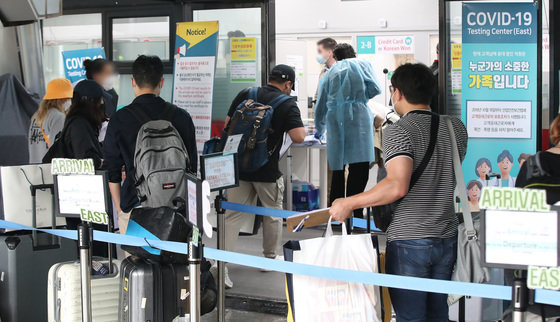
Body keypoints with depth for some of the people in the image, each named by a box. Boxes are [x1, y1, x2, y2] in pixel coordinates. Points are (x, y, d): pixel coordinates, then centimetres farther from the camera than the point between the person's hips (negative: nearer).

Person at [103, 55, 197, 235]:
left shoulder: (119, 119, -3)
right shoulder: (181, 117, 3)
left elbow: (112, 172, 1)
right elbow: (192, 168, 11)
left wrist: (119, 210, 12)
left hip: (134, 207, -2)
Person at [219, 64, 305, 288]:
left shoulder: (245, 95, 5)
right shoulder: (287, 105, -8)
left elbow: (227, 125, 10)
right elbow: (298, 137, -17)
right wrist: (298, 124, 4)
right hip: (267, 170, -3)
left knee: (232, 216, 3)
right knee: (273, 214, 18)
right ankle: (271, 259, 32)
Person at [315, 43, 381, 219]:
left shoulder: (329, 73, 22)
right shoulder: (363, 65, 14)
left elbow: (321, 104, 26)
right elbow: (374, 88, -1)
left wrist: (320, 129, 40)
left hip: (335, 120, 4)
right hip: (358, 117, -4)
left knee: (338, 170, 10)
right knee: (359, 167, -8)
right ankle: (355, 215, -17)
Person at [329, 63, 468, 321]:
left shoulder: (399, 131, -14)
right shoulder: (456, 128, 8)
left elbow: (397, 186, -26)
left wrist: (348, 203, -17)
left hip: (409, 240, -7)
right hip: (447, 239, 7)